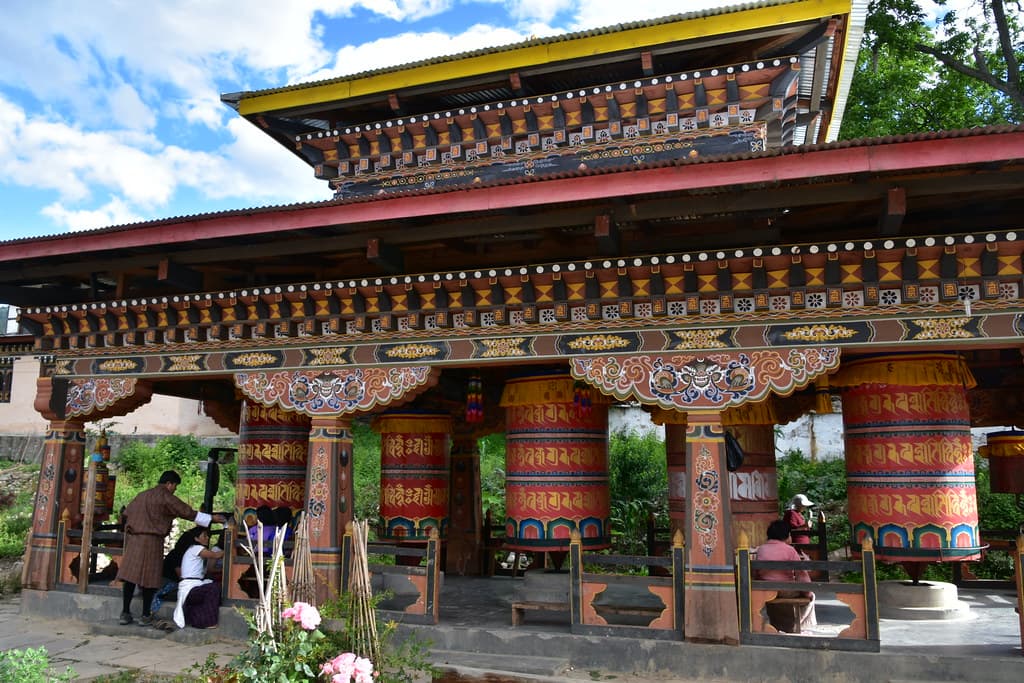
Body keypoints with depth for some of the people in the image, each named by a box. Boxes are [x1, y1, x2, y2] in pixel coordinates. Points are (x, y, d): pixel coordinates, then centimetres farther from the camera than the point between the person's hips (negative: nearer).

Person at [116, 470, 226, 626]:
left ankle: (125, 613, 9)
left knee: (130, 576, 7)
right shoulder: (166, 497, -7)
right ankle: (145, 616, 6)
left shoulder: (142, 495, 15)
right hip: (151, 541, -7)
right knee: (149, 578, 1)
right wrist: (212, 518, -1)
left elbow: (127, 514, 19)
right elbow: (188, 512, -7)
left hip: (133, 539, 7)